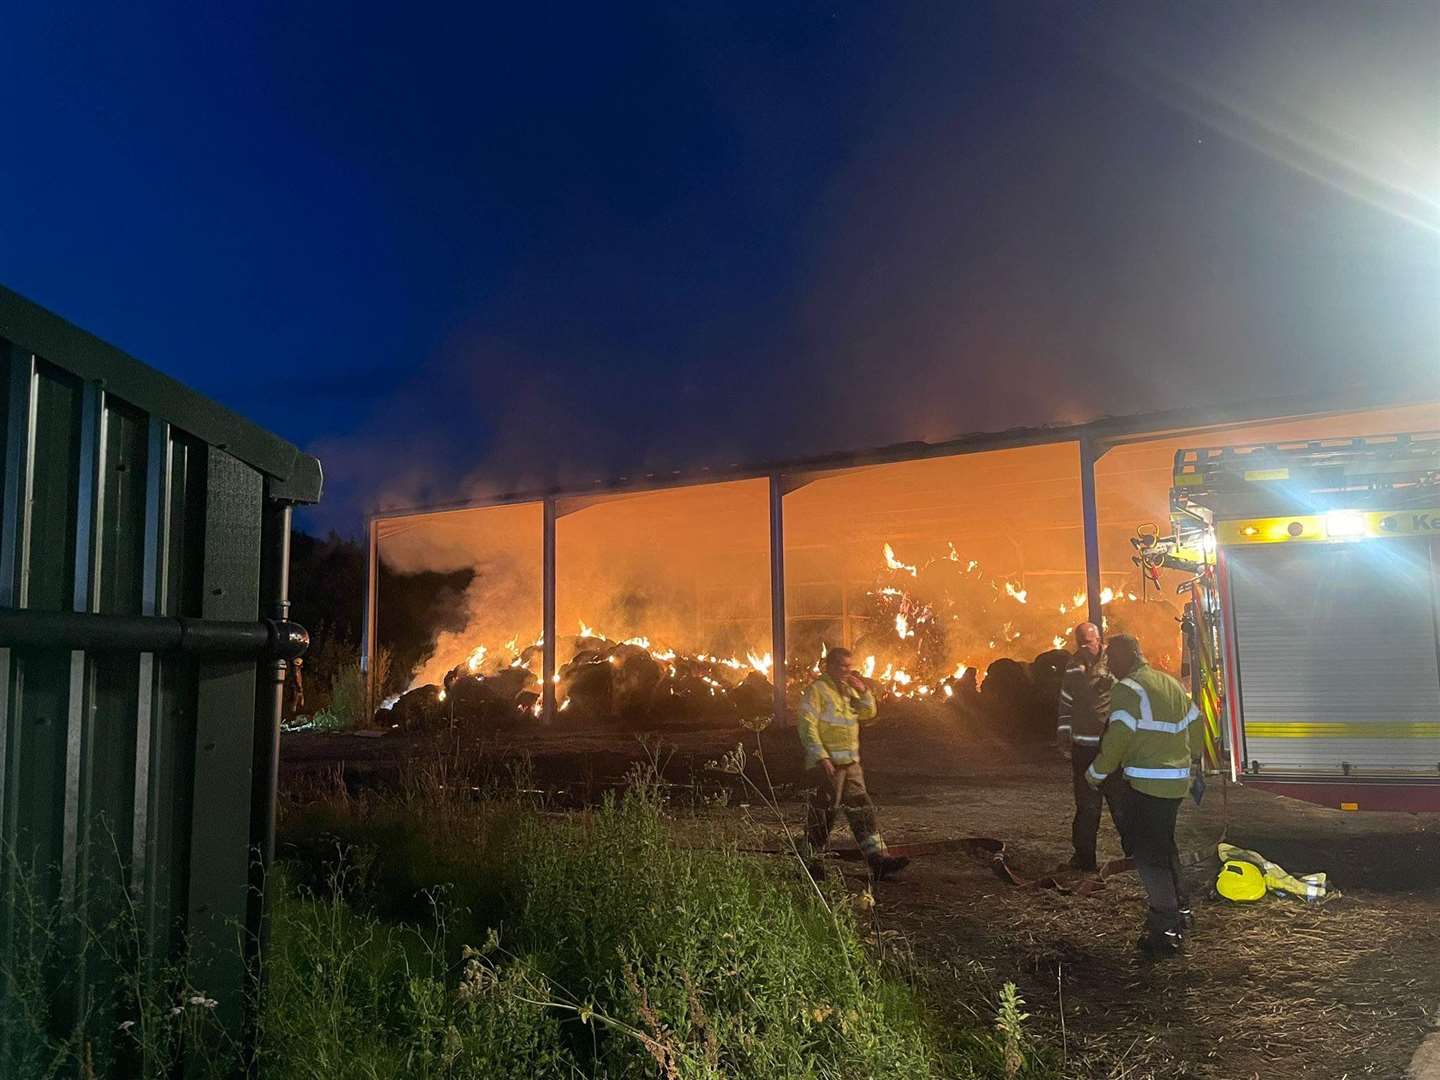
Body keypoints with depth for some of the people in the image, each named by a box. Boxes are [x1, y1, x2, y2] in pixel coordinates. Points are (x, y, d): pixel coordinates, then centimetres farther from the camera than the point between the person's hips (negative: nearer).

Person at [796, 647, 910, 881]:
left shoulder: (848, 690, 17)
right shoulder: (816, 690, -9)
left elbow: (868, 715, 19)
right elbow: (807, 726, -15)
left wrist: (864, 692, 2)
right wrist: (821, 757, -21)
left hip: (850, 763, 8)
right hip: (828, 763, -8)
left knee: (862, 811, 6)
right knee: (822, 813, -2)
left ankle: (879, 859, 6)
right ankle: (812, 863, 10)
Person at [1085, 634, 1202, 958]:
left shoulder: (1127, 690, -14)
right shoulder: (1172, 684, 12)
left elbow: (1117, 739, -19)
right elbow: (1195, 727, 18)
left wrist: (1095, 773, -6)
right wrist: (1189, 758, 31)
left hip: (1146, 784, -8)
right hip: (1177, 782, 9)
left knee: (1148, 854, -1)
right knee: (1164, 847, 22)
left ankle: (1166, 928, 1)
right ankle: (1178, 911, 33)